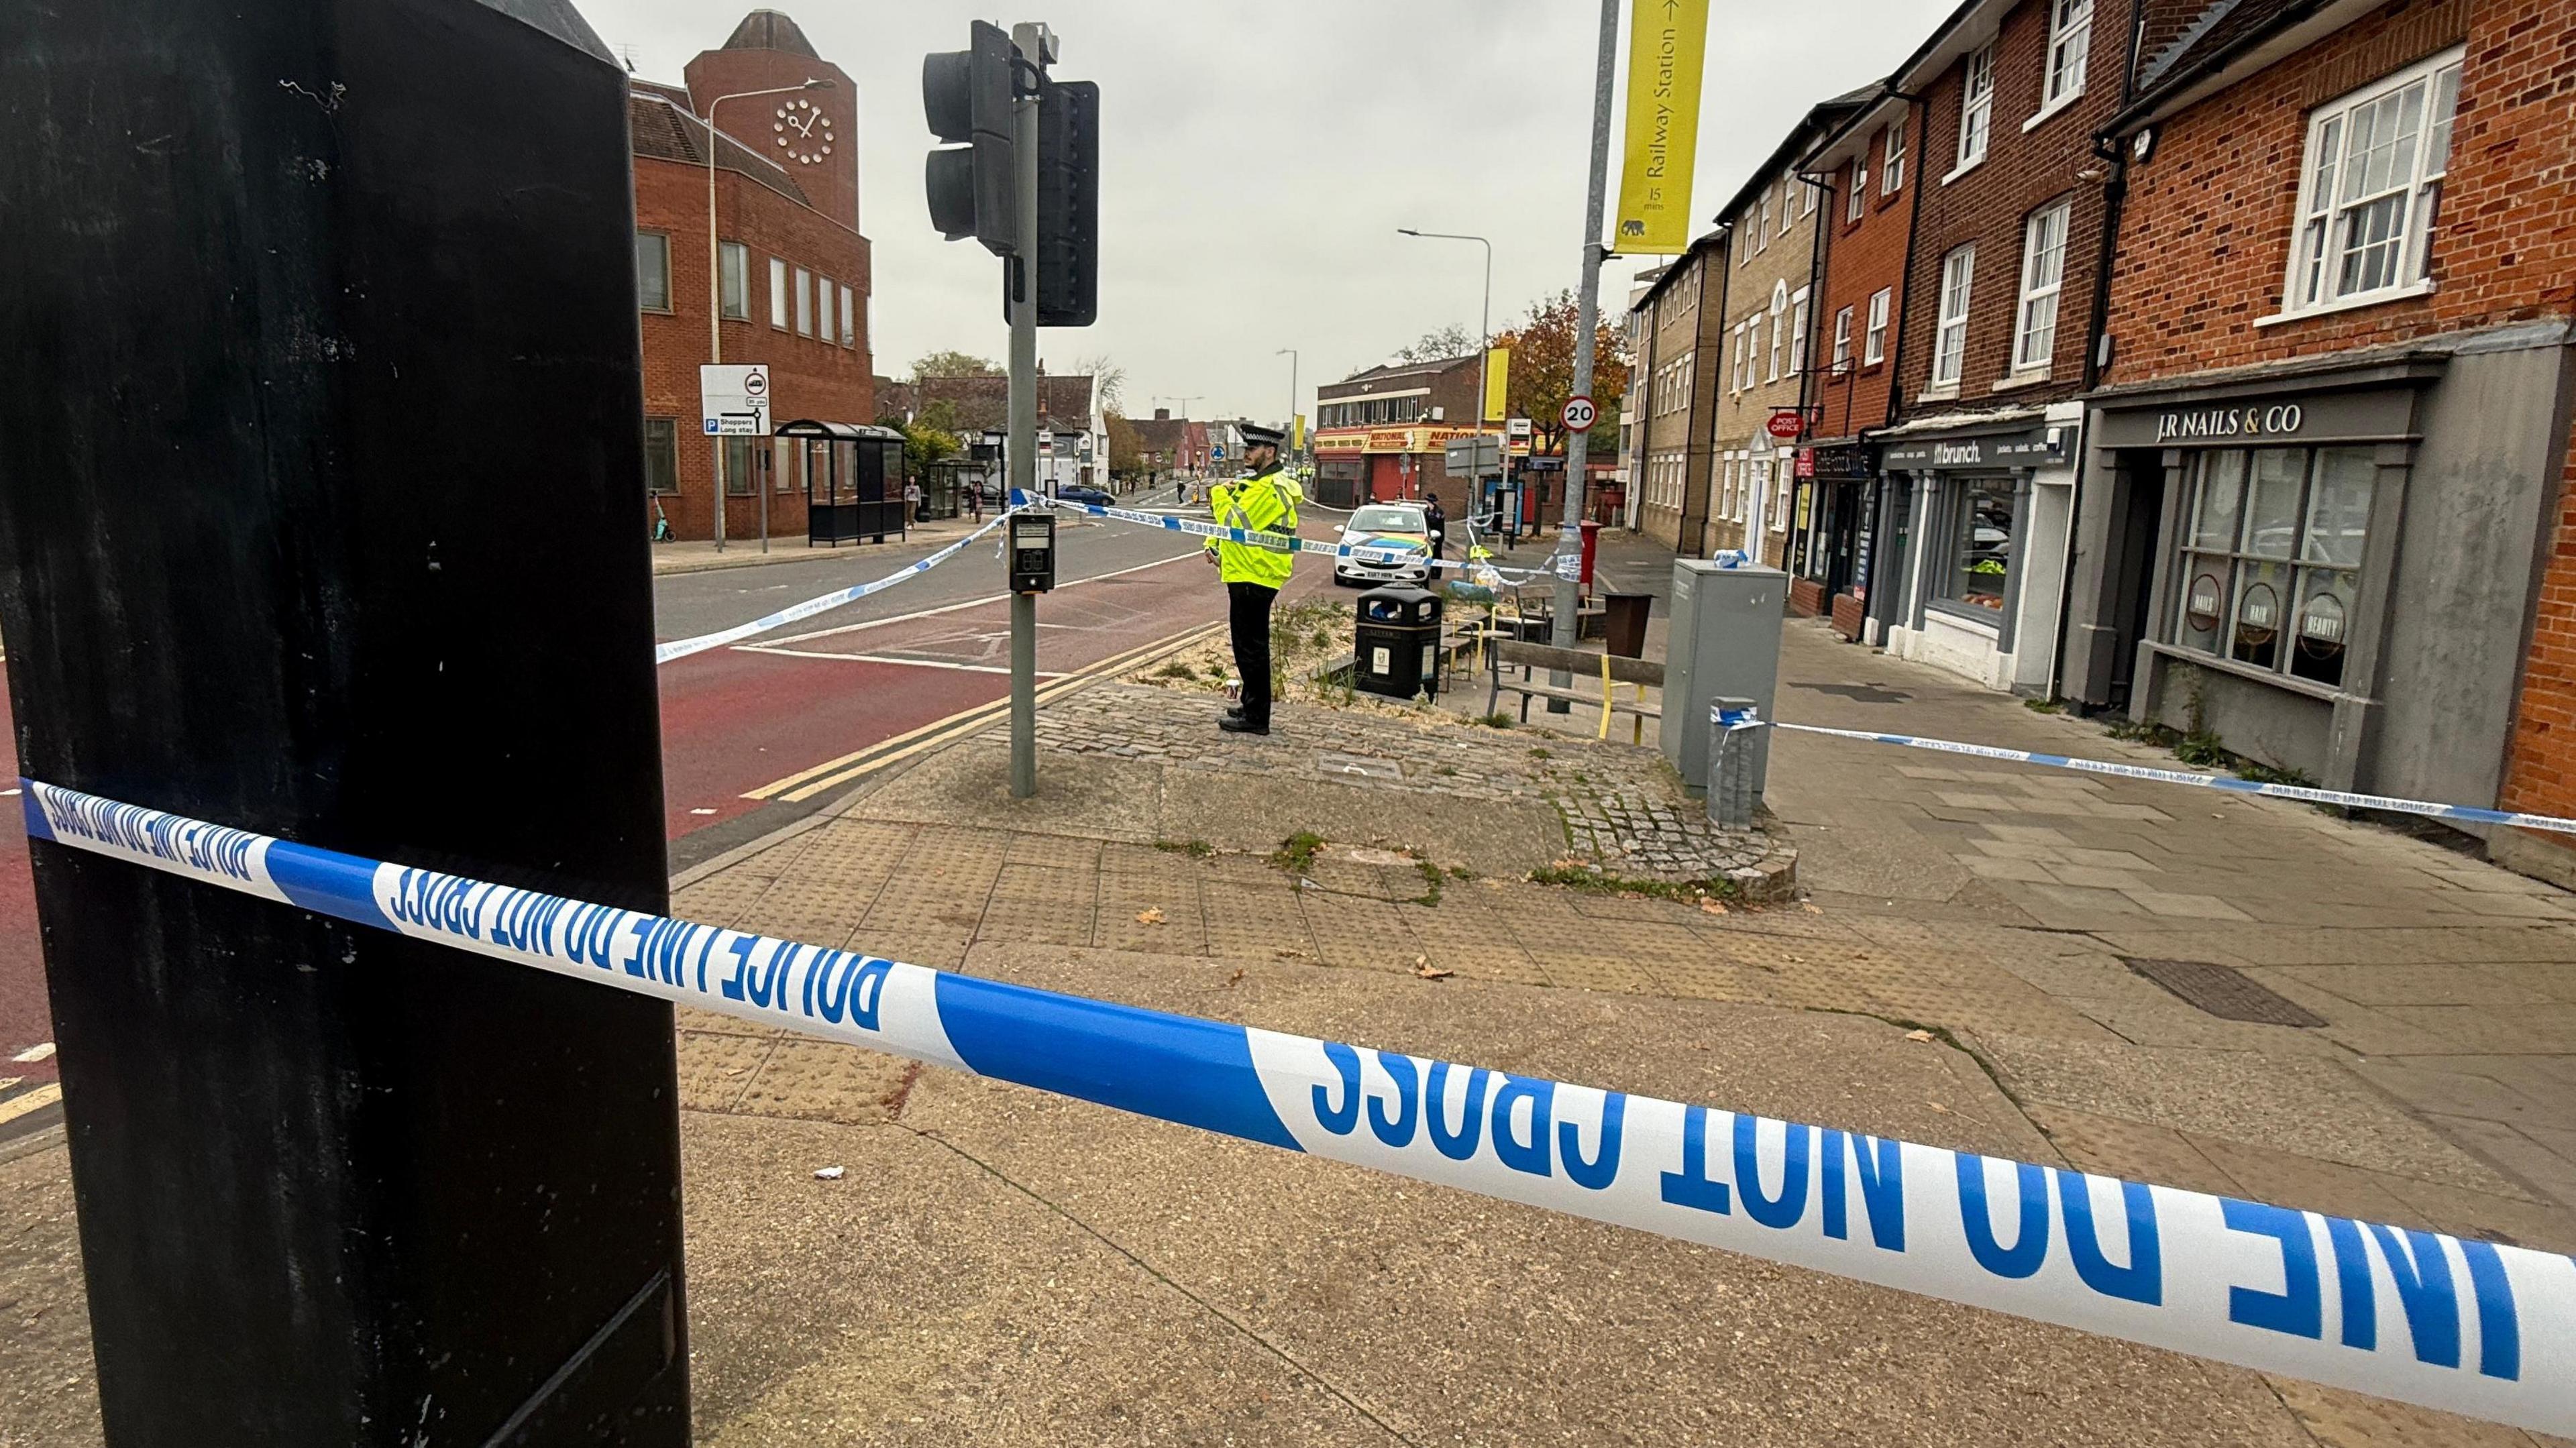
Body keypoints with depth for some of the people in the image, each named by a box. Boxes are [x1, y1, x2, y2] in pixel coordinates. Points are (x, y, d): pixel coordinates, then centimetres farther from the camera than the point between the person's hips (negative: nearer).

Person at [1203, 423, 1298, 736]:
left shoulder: (1270, 488, -17)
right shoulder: (1255, 483, 18)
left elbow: (1237, 523, -23)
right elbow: (1237, 521, 26)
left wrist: (1219, 494, -9)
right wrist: (1214, 546, 10)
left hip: (1254, 578, -11)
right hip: (1247, 574, 11)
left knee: (1251, 647, -7)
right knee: (1250, 645, 18)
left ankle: (1256, 717, -2)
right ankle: (1252, 705, 29)